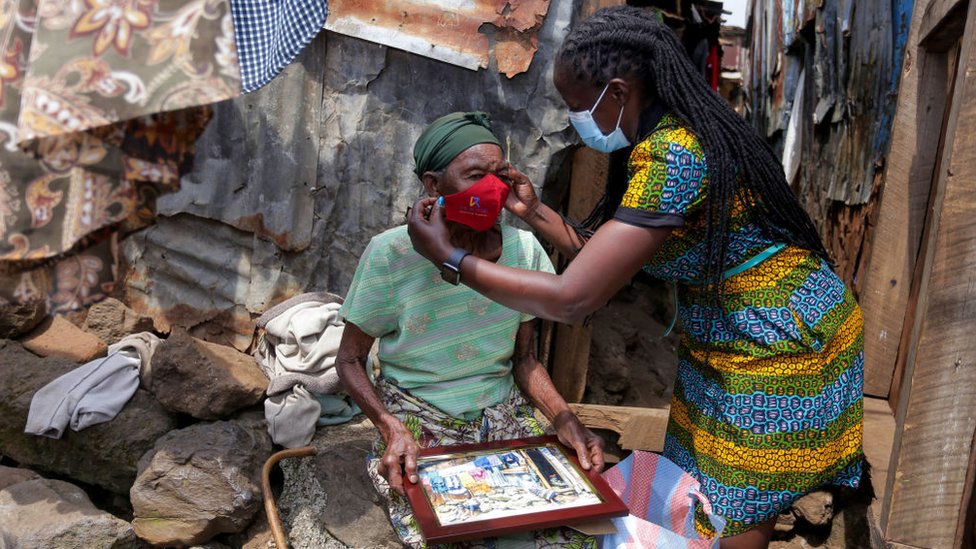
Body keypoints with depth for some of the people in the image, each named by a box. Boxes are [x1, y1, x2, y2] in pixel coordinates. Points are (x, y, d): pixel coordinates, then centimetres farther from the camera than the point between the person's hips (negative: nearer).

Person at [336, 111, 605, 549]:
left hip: (505, 415, 3)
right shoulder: (392, 254, -15)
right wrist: (392, 428, -21)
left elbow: (524, 358, 5)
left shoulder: (523, 248, -5)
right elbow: (349, 360, -5)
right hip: (421, 422, -3)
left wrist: (565, 420, -12)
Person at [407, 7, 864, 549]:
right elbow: (606, 257, 6)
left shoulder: (672, 156, -29)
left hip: (776, 351, -9)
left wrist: (449, 256, -22)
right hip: (725, 346, 9)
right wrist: (535, 214, 0)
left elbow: (571, 299, -31)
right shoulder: (669, 137, 1)